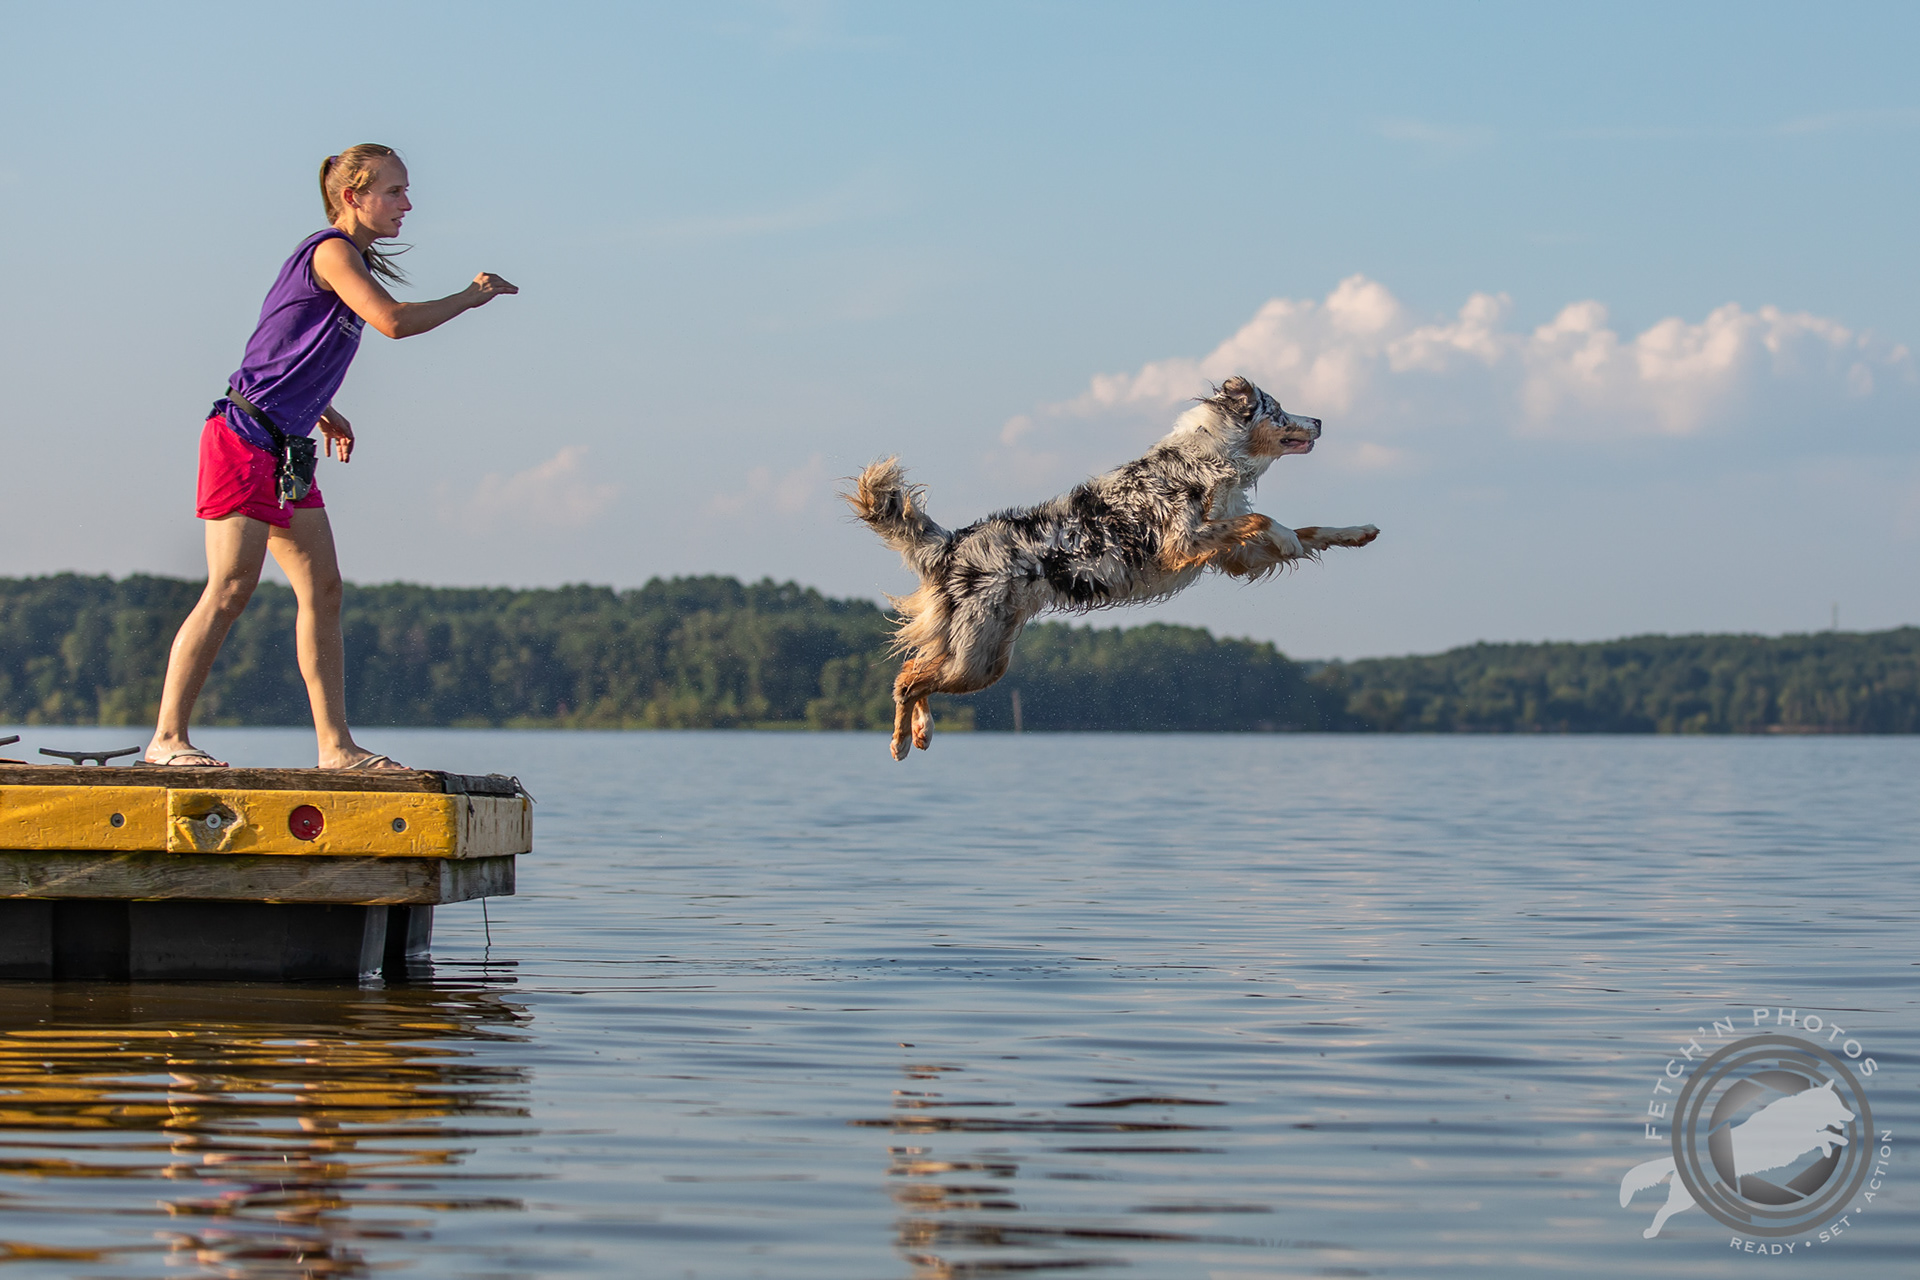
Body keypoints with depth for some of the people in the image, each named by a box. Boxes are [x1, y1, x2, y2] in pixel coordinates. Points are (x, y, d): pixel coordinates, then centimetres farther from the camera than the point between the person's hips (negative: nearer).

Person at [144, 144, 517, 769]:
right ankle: (167, 737, -11)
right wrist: (470, 297, -14)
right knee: (232, 587, -13)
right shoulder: (332, 251, -12)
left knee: (322, 589, 6)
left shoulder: (349, 257, 18)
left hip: (286, 449, 10)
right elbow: (392, 321, -27)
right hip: (246, 437, -10)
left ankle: (335, 745, 7)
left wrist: (322, 411, 17)